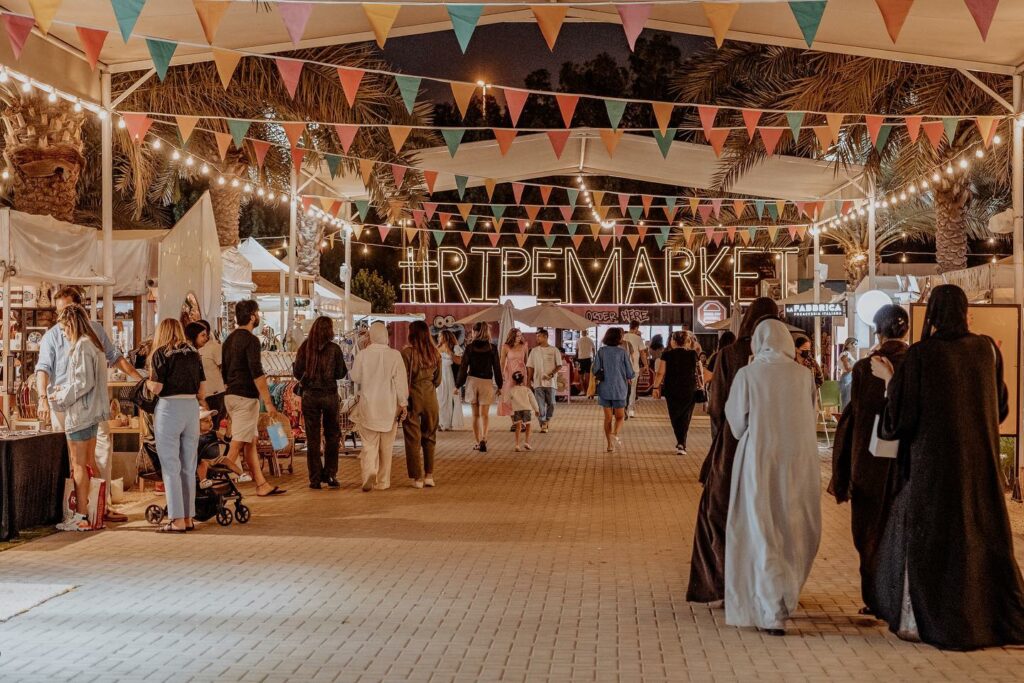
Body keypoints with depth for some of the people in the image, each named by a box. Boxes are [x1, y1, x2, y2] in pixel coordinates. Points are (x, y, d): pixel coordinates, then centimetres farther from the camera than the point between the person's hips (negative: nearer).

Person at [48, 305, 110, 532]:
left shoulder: (82, 346, -16)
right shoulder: (93, 344, 14)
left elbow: (85, 383, -20)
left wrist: (61, 397, -9)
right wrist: (64, 388, 13)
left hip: (80, 413, -10)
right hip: (92, 412, 10)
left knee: (78, 465, -4)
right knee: (88, 464, 14)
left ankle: (81, 516, 0)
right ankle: (90, 511, 19)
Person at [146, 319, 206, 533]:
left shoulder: (161, 354, -3)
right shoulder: (194, 353, 11)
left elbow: (156, 388, -8)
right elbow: (201, 392, 10)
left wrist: (147, 382, 12)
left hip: (169, 408, -5)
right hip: (192, 408, 5)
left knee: (171, 467, 0)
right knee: (188, 467, 11)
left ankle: (177, 520, 0)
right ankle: (189, 517, 16)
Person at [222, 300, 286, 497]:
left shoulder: (229, 339, 14)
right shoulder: (251, 340, -13)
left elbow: (225, 371, 20)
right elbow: (257, 373, -20)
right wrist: (268, 403, -20)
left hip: (230, 395, 9)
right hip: (245, 397, -9)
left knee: (251, 441, 12)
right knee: (238, 444, -7)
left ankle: (262, 484, 16)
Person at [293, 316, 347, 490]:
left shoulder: (305, 347, -4)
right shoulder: (334, 349, -7)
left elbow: (297, 372, -1)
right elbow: (341, 373, -3)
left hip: (309, 395, 1)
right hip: (330, 395, -1)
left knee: (312, 438, 7)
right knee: (332, 436, 13)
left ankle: (315, 478, 6)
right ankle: (330, 474, 9)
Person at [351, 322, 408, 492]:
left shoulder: (362, 355, -7)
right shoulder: (395, 355, -9)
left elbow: (355, 378, 3)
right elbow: (401, 381, -7)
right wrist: (403, 404, -1)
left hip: (368, 406, 0)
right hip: (389, 406, 0)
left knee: (369, 444, 5)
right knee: (386, 446, 13)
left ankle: (369, 474, -19)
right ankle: (383, 482, 19)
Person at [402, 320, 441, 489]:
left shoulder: (407, 352, -12)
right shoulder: (435, 353, 1)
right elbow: (438, 380, 9)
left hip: (413, 397, -3)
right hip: (430, 396, 4)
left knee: (413, 438, 5)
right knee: (429, 437, 15)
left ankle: (417, 478, 6)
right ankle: (429, 475, 16)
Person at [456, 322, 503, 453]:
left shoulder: (470, 347, -3)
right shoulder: (492, 348, -1)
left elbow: (463, 367, -2)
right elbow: (497, 368, 2)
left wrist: (458, 385, 6)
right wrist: (499, 386, 11)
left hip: (472, 381, 0)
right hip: (487, 382, 0)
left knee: (475, 414, 11)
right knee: (485, 414, 3)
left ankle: (477, 442, 13)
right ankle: (483, 439, -19)